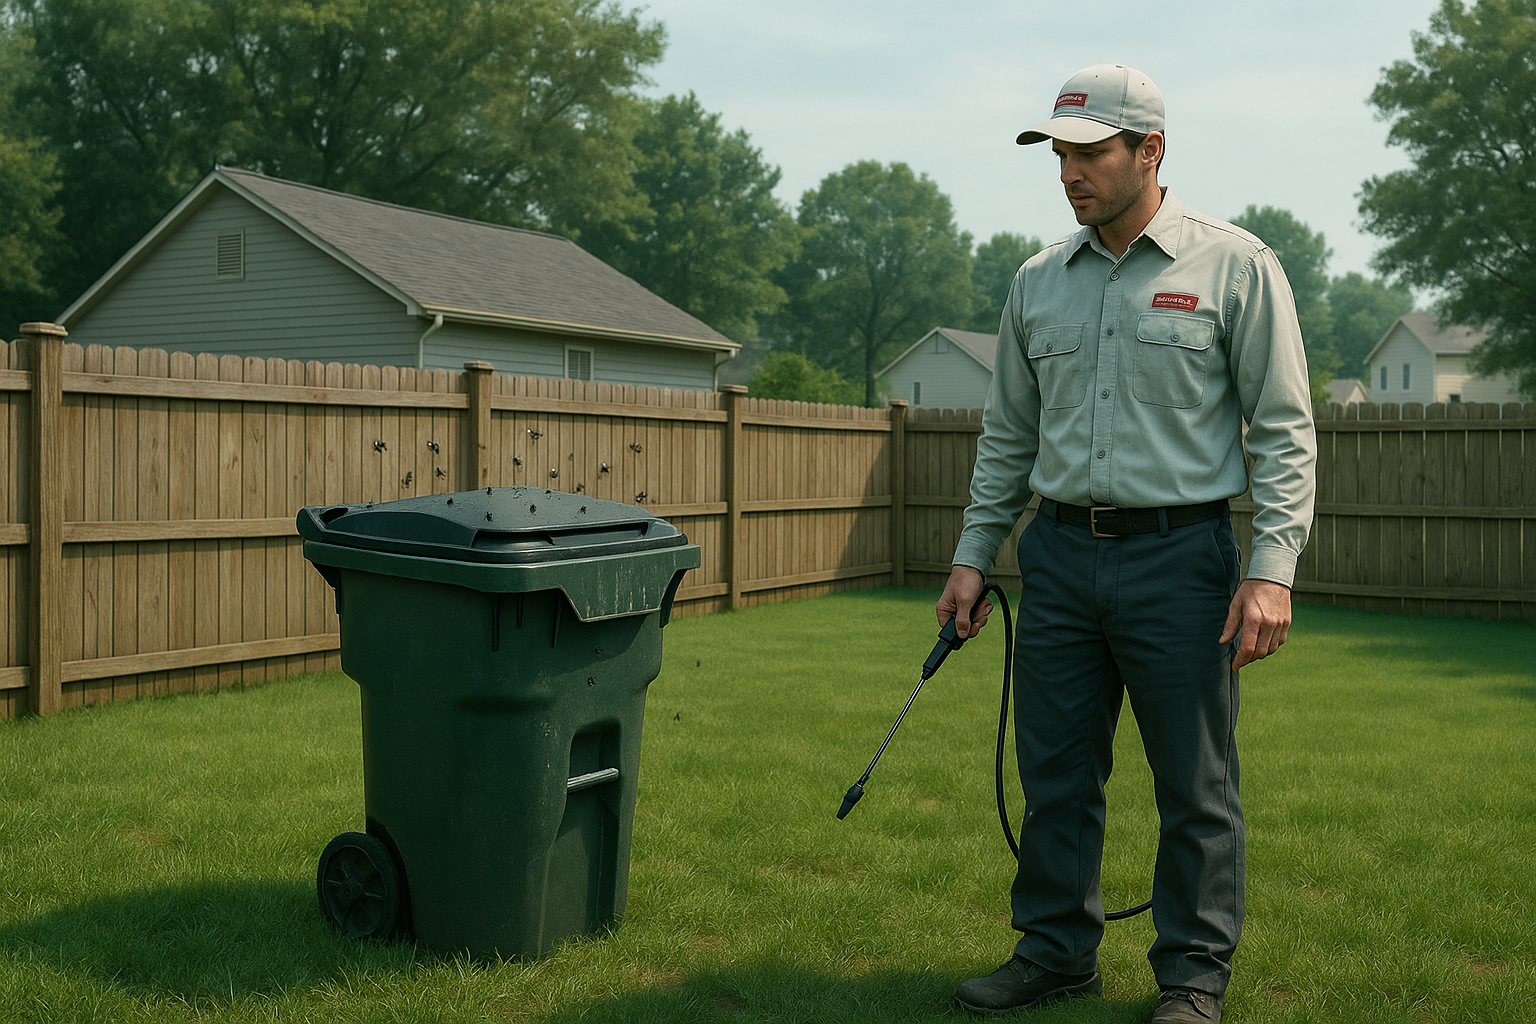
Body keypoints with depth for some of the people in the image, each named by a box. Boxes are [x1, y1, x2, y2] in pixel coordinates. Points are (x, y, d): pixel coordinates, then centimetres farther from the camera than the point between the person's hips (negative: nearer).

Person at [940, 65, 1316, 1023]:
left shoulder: (1236, 266, -3)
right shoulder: (1038, 282, 11)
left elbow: (1284, 430, -4)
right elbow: (1008, 434, 17)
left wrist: (1273, 568, -13)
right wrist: (974, 554, 12)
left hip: (1179, 556, -4)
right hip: (1060, 555, 5)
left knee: (1196, 789, 4)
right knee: (1055, 775, 11)